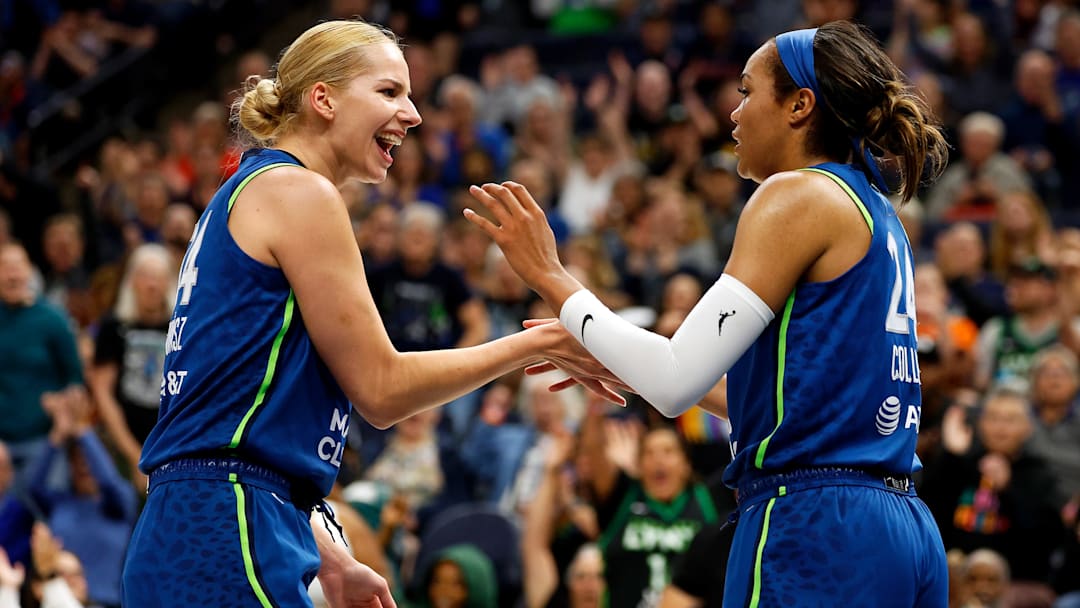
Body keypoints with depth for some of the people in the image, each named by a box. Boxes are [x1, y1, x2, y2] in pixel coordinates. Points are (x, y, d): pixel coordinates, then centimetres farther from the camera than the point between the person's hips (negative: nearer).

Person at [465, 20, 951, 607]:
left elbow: (677, 383, -13)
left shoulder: (796, 196, -7)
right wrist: (620, 362, 26)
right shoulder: (877, 213, 19)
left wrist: (551, 278, -3)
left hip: (815, 531, -9)